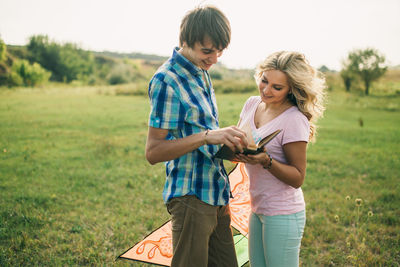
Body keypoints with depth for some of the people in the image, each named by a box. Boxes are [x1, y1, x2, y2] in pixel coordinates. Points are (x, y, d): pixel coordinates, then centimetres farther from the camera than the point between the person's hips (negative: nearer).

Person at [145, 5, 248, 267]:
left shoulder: (202, 72, 11)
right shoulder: (166, 81, -17)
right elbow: (153, 152, -20)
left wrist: (227, 139, 4)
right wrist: (207, 136, -30)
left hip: (216, 193, 8)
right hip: (191, 197, -8)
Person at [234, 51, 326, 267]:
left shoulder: (294, 120, -18)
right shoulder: (252, 104, 3)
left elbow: (298, 178, -14)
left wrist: (266, 161, -29)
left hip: (283, 216, -7)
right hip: (257, 209, 7)